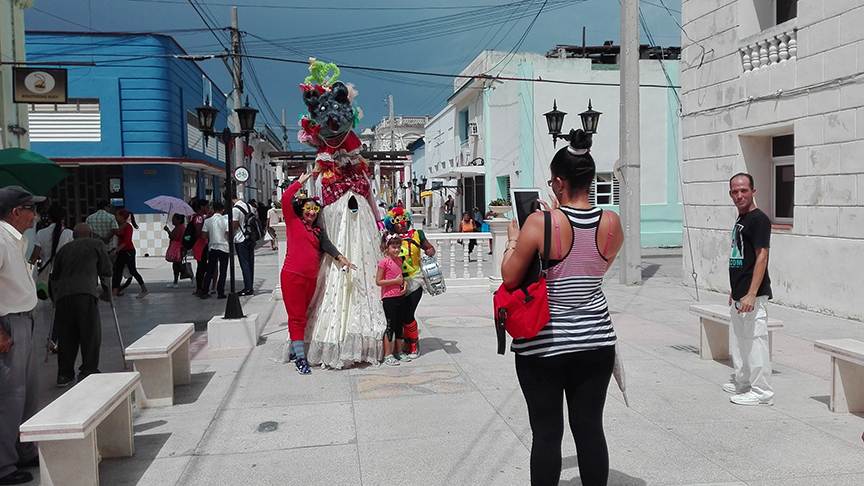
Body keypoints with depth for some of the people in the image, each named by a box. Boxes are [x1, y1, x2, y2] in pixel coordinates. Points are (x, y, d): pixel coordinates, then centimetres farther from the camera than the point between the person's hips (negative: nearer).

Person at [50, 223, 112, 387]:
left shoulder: (64, 248, 23)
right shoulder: (96, 244, 14)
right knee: (91, 334, 3)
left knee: (67, 335, 12)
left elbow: (55, 276, 25)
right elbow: (107, 271, 14)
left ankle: (64, 374, 16)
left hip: (63, 294, 4)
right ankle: (88, 371, 3)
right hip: (85, 293, -4)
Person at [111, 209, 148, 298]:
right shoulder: (119, 226, 9)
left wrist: (115, 251, -26)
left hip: (128, 251, -8)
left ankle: (144, 290, 12)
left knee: (132, 271, -1)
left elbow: (126, 241, -22)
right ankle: (114, 293, 3)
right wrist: (116, 252, 13)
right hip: (121, 252, 8)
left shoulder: (128, 227, -15)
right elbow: (119, 240, 14)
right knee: (117, 271, 3)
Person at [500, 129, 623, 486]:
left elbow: (509, 278, -11)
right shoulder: (612, 224, -4)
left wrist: (513, 241, 7)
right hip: (595, 339, 4)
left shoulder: (540, 223, -17)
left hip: (543, 344, -4)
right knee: (590, 427, 15)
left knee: (547, 433, 7)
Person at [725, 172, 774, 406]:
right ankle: (741, 381, 31)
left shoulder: (759, 219, -13)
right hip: (739, 294, 10)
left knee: (755, 340, -6)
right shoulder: (740, 219, 15)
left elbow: (761, 257, -19)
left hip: (753, 296, -10)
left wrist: (751, 294, -25)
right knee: (738, 340, 18)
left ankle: (762, 392, 2)